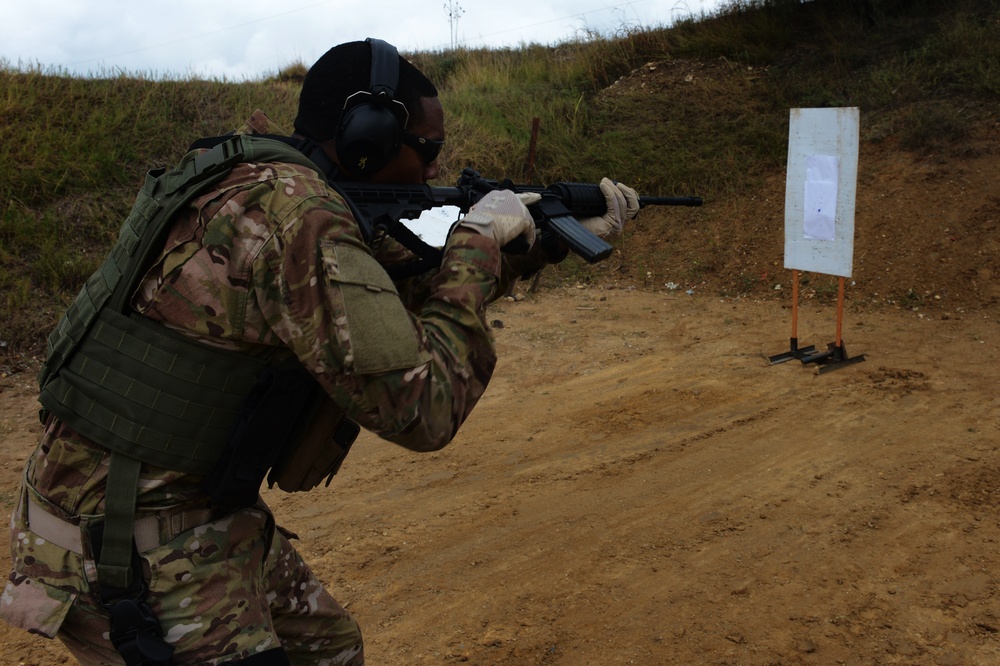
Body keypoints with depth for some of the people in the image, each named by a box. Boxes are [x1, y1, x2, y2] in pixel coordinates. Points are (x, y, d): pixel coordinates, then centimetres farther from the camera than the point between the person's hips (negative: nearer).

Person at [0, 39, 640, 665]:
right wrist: (477, 241, -14)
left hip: (211, 517, 10)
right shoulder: (297, 215, -25)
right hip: (121, 546, -10)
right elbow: (424, 408, -25)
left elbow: (420, 286, 14)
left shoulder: (271, 180, 5)